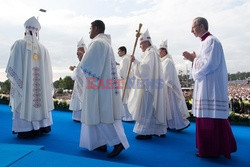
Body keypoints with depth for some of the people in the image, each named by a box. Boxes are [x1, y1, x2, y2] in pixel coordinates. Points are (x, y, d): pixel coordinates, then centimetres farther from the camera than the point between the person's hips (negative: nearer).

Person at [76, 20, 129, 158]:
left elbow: (86, 65, -16)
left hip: (97, 85, -10)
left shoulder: (97, 43, -12)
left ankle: (118, 142, -6)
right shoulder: (106, 43, 18)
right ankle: (100, 143, 19)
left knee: (99, 115, -5)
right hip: (103, 84, 10)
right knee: (99, 115, 12)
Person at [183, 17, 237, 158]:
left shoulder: (211, 41, -11)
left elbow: (210, 63, -19)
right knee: (209, 117, 13)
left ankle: (212, 150, 7)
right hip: (208, 87, 10)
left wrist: (194, 59, -5)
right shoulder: (207, 41, 19)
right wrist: (194, 59, 9)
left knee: (211, 117, -4)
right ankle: (214, 147, 24)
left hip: (211, 87, -10)